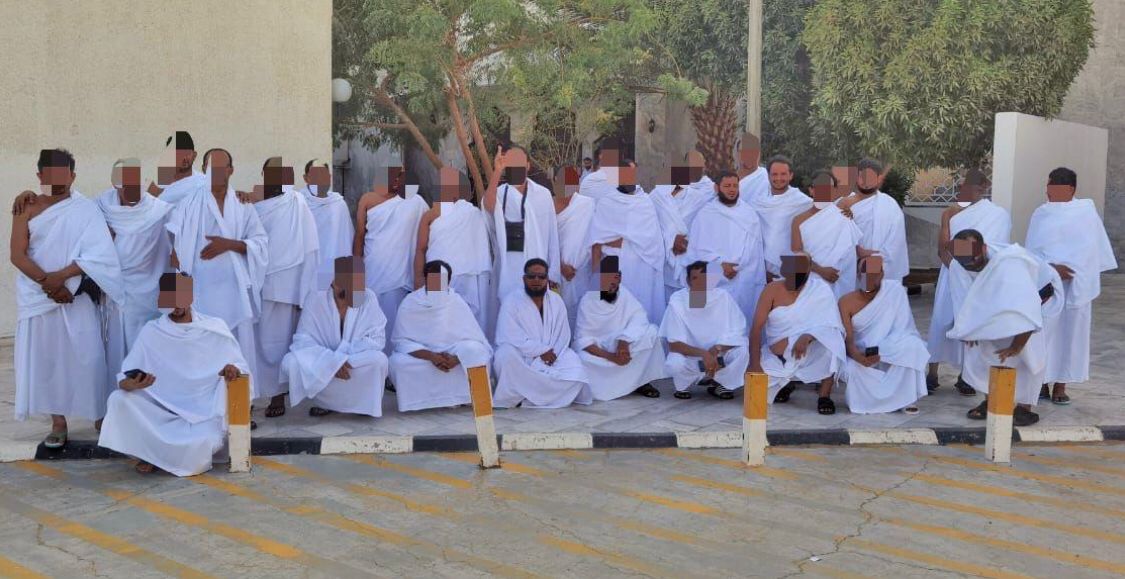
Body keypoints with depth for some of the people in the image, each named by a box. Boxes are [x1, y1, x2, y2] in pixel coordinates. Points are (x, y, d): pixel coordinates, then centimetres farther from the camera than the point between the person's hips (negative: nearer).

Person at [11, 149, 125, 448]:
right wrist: (47, 283, -16)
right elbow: (18, 255, -4)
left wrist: (61, 276, -17)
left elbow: (99, 254, -10)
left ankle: (100, 415, 11)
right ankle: (58, 424, 12)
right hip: (38, 296, 2)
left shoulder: (86, 208, 0)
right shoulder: (27, 208, 4)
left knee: (87, 357, -3)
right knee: (46, 358, 4)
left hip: (77, 297, -1)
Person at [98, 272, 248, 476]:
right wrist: (128, 383, -29)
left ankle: (157, 454, 5)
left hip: (203, 416, -2)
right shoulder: (151, 331, 0)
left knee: (197, 454, -31)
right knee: (119, 400, -24)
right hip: (163, 411, 2)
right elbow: (124, 377, -3)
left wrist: (234, 369, -22)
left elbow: (242, 367, 4)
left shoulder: (215, 328, -1)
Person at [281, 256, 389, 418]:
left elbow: (377, 338, -14)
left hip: (356, 363, -1)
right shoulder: (316, 299, -14)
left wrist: (345, 360, -26)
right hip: (322, 362, 1)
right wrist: (333, 361, -28)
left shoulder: (368, 297, -14)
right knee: (291, 363, -28)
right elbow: (303, 339, -14)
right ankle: (325, 401, -3)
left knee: (379, 360, -32)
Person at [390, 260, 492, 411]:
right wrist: (431, 356, -29)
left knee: (476, 354, -29)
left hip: (452, 357, 0)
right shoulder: (410, 303, -10)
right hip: (420, 356, 0)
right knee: (398, 362, -31)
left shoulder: (457, 303, -8)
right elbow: (403, 341, -13)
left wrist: (456, 358, -31)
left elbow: (475, 340, -12)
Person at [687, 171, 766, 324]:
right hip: (718, 282, -3)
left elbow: (757, 248, 13)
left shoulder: (750, 213, 13)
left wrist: (761, 280, 9)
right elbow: (700, 248, -4)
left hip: (748, 282, 3)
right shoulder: (706, 214, 2)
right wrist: (721, 264, -16)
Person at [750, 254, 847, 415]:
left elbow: (832, 326, -17)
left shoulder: (821, 290, -8)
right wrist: (755, 364, -20)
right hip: (776, 357, 3)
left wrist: (807, 337, -37)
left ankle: (824, 394, -16)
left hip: (810, 353, -3)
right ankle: (785, 383, 20)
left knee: (830, 339, -33)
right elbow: (756, 327, -10)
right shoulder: (772, 290, -6)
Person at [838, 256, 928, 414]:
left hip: (892, 354, 0)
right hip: (860, 356, 0)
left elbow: (902, 330, -11)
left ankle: (906, 399, -16)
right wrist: (858, 356, -37)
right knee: (852, 369, -34)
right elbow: (848, 340, -14)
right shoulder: (846, 302, -6)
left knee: (912, 346, -31)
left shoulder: (895, 291, -7)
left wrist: (879, 351, -27)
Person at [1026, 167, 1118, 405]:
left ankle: (1060, 386, 9)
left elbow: (1091, 247, -2)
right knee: (1043, 332, -1)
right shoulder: (1041, 214, 7)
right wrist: (1051, 268, -17)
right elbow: (1033, 250, -1)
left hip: (1076, 285, -1)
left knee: (1070, 333, 2)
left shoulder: (1086, 210, 3)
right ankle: (1041, 383, 8)